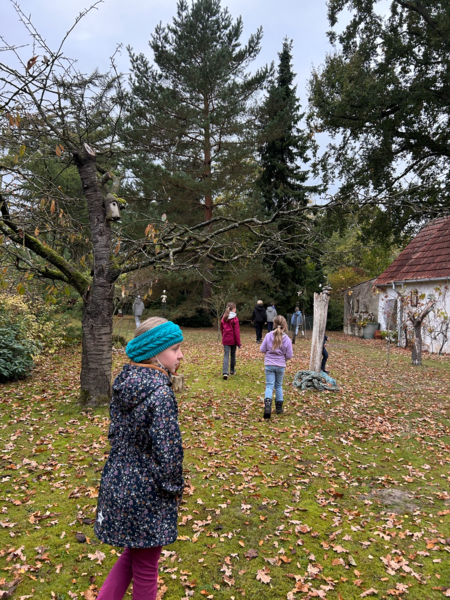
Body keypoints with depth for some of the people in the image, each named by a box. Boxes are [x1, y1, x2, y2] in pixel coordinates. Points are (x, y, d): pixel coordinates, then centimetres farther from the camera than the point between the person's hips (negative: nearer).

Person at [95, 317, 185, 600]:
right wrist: (175, 488, -7)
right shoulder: (160, 393, -26)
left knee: (131, 556, 28)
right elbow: (168, 452, -24)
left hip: (117, 483, 7)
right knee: (146, 568, 16)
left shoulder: (124, 382, -2)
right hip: (147, 496, -7)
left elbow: (116, 432, 7)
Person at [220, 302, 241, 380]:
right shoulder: (235, 319, -12)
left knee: (226, 355, -1)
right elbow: (237, 332, -12)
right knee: (233, 355, 15)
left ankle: (225, 372, -15)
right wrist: (238, 342, -8)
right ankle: (232, 371, 28)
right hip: (233, 340, -3)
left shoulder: (224, 318, 3)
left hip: (225, 340, 3)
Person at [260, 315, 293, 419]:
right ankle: (279, 407, 25)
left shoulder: (268, 336, -10)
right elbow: (289, 356, -7)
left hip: (269, 365, -1)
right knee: (279, 385, 17)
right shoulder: (287, 339, -10)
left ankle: (267, 404, -20)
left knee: (269, 385, 1)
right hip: (281, 366, 1)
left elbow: (262, 350, -5)